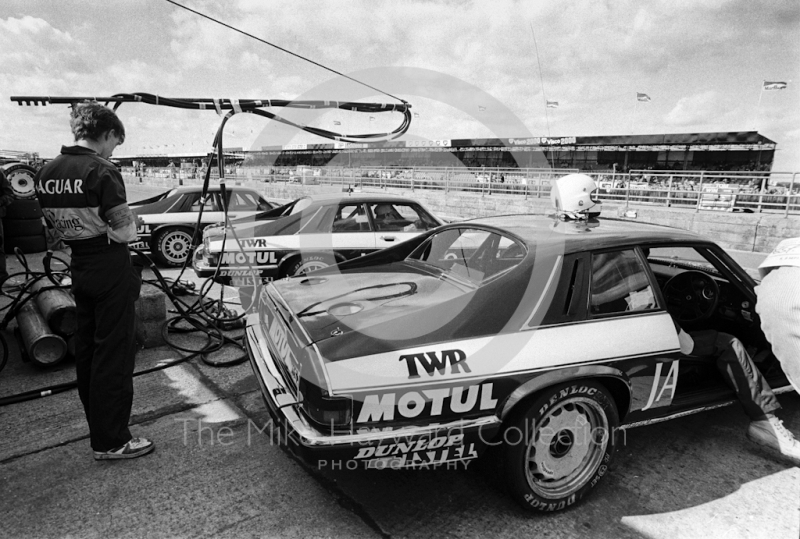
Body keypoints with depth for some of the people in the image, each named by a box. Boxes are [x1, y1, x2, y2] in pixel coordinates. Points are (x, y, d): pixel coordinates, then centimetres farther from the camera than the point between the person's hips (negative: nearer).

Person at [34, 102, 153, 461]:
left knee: (86, 349, 16)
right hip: (111, 269, -7)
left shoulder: (46, 172, 4)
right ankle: (110, 442, 9)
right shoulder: (102, 171, -17)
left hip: (79, 268, 8)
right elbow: (124, 232, -17)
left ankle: (98, 427, 32)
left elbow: (54, 225, 10)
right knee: (113, 354, 0)